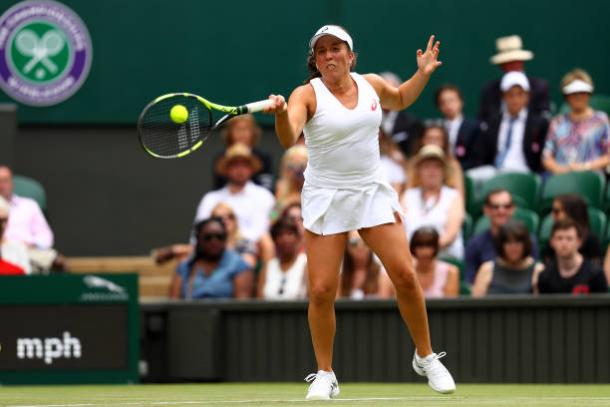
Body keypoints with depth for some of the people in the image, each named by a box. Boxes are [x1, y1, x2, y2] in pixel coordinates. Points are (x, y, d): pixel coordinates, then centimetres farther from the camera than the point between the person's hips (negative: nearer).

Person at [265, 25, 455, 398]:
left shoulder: (372, 85, 3)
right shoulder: (308, 95, -11)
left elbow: (400, 99, 27)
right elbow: (288, 139, -29)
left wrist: (423, 74, 12)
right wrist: (281, 114, -49)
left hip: (372, 193, 3)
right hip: (327, 197, -3)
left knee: (405, 276, -3)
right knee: (321, 290, -8)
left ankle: (426, 358, 16)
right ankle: (325, 375, 9)